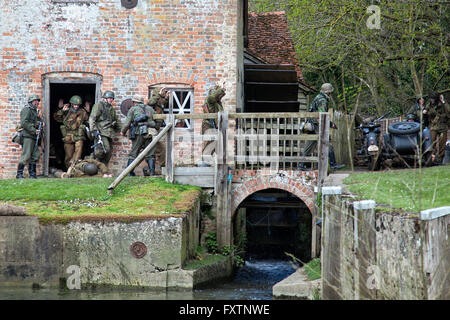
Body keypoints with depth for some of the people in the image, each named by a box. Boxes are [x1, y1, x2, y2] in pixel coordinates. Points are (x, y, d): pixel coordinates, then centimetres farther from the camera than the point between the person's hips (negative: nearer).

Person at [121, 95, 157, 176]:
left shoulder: (133, 109, 11)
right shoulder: (150, 109, 21)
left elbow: (127, 124, 5)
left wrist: (123, 132, 21)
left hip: (139, 133, -3)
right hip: (150, 134, 3)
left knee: (133, 154, 5)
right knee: (150, 155, 7)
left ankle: (129, 172, 1)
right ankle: (152, 173, -3)